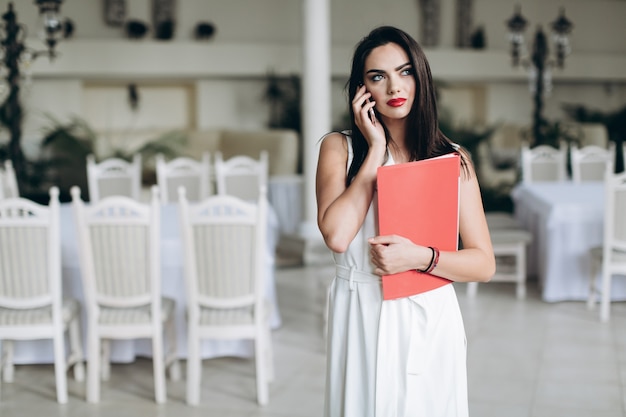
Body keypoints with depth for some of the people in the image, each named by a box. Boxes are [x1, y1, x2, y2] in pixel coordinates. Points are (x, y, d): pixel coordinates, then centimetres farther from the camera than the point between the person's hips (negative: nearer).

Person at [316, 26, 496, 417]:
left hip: (429, 319, 1)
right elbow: (337, 236, -15)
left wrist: (419, 257, -17)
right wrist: (375, 148, -9)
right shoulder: (339, 147, 2)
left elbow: (484, 264, 0)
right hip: (360, 316, 0)